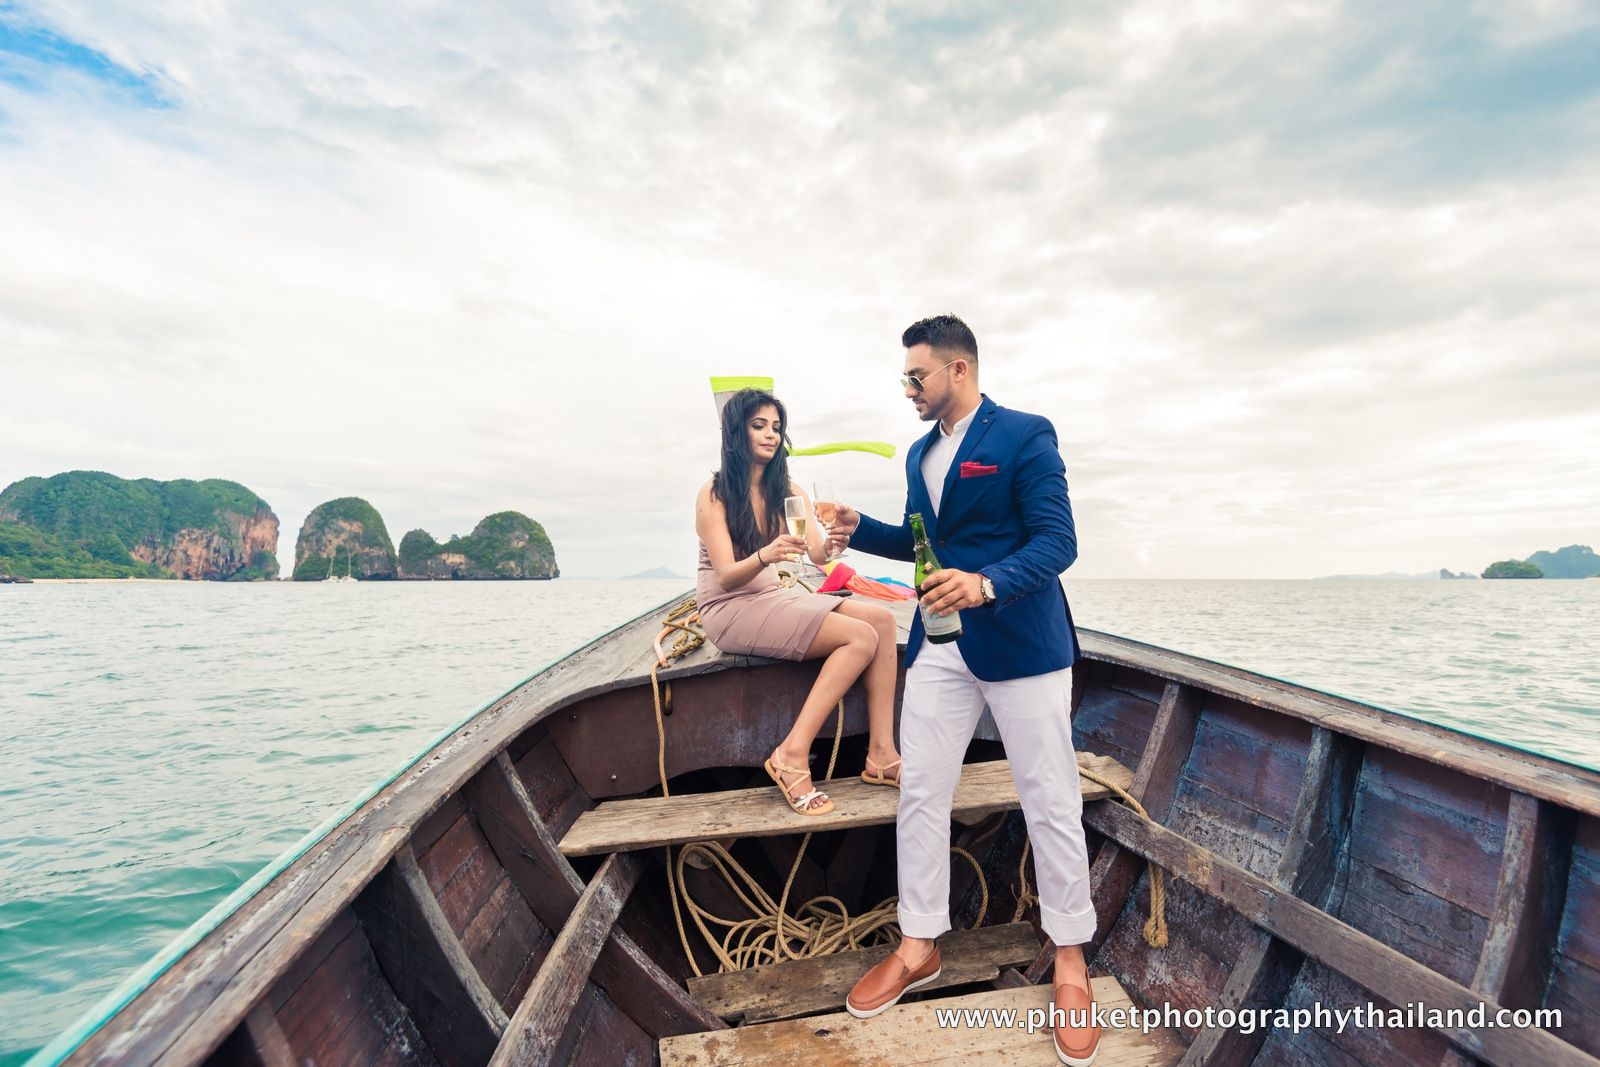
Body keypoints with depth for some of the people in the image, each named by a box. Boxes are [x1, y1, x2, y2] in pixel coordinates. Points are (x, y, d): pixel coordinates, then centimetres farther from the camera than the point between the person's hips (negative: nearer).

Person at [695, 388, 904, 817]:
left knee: (882, 619, -13)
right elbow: (726, 577, -17)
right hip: (730, 609, -7)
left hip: (774, 597, 7)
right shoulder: (714, 494, -9)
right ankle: (792, 756, -22)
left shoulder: (789, 492, 7)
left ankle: (881, 753, -16)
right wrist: (764, 556, -38)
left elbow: (818, 556, -8)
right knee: (861, 637, -22)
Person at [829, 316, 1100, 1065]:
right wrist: (860, 530, 5)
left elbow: (1057, 542, -14)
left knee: (1050, 802, 5)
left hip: (1021, 641, -6)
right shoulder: (920, 454, 14)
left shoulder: (1024, 436, -8)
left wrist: (987, 584, -31)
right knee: (919, 795, 8)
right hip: (938, 644, 6)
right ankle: (918, 947, 25)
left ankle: (1070, 960, 26)